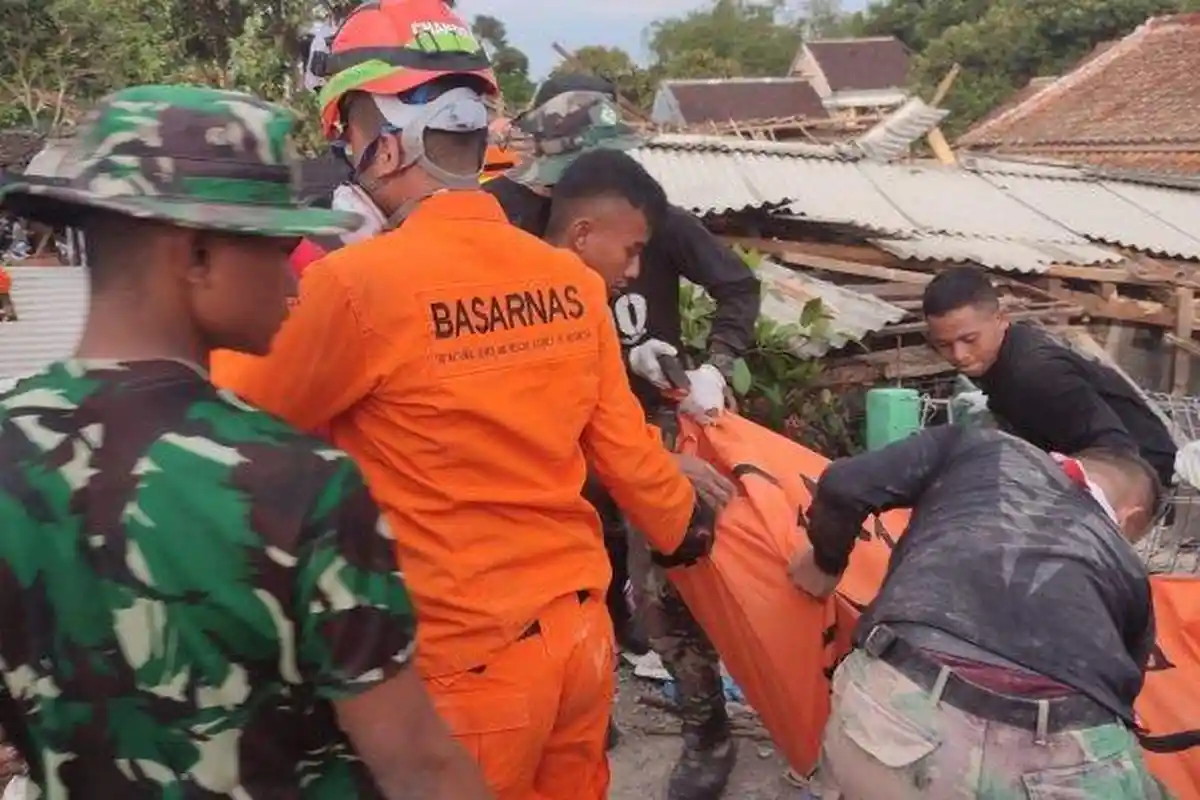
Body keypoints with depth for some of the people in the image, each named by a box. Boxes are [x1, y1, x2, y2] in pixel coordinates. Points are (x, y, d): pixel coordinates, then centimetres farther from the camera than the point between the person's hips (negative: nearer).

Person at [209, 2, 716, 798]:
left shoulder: (357, 285, -19)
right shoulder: (571, 279, -2)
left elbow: (248, 415, -3)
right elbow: (621, 440, 8)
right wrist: (685, 527, 25)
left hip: (467, 656, -5)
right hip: (581, 628, 6)